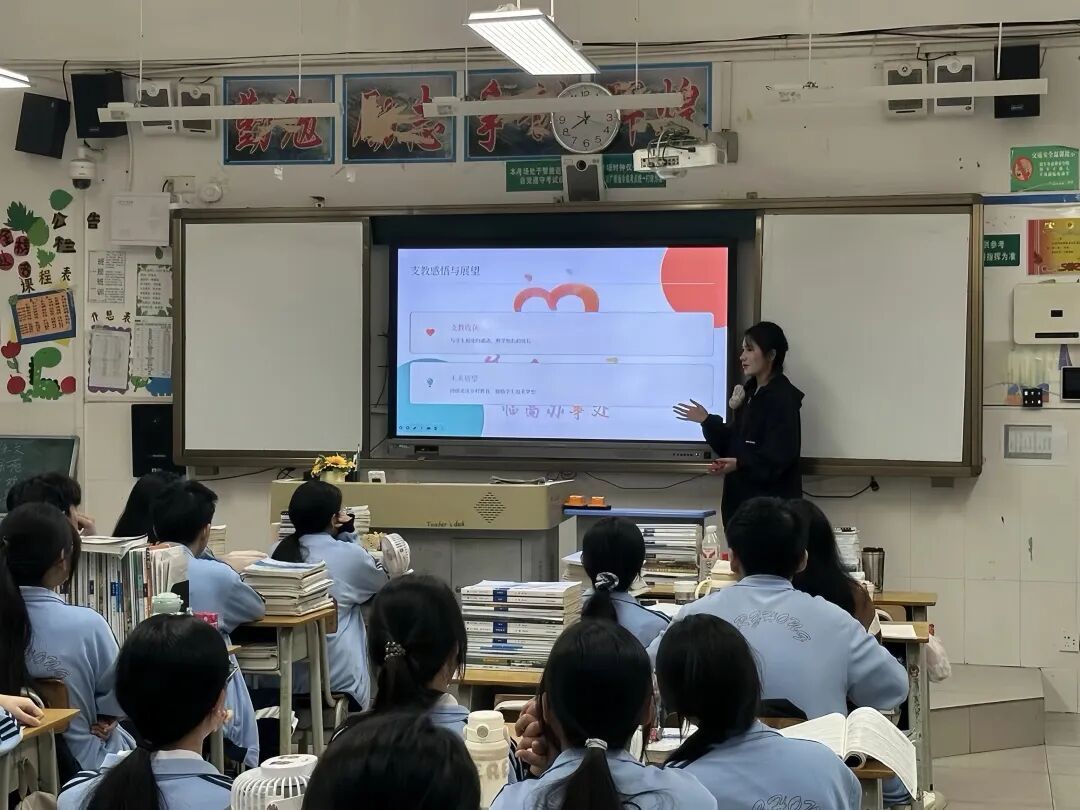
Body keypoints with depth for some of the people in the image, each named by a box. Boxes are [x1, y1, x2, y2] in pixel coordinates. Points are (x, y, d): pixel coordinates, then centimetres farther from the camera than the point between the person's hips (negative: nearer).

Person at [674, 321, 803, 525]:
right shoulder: (750, 392, 15)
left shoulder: (782, 398, -11)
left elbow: (780, 455, -20)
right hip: (742, 497, 8)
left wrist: (741, 463, -33)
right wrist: (707, 420, 5)